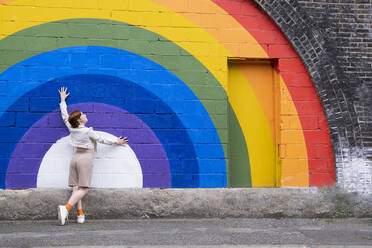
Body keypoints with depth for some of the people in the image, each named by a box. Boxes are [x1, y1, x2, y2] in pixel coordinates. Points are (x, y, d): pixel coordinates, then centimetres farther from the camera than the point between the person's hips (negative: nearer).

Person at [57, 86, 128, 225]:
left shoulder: (72, 129, 6)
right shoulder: (88, 131, -9)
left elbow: (64, 116, 20)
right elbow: (101, 140, 2)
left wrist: (63, 100, 33)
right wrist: (116, 142, 17)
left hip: (75, 158, 6)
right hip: (86, 158, -6)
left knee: (76, 188, 3)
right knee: (83, 189, -9)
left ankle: (80, 215, -2)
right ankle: (66, 208, -28)